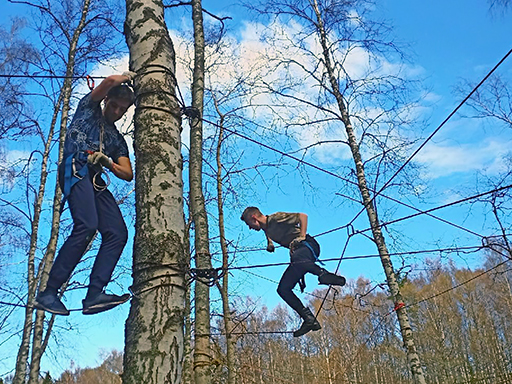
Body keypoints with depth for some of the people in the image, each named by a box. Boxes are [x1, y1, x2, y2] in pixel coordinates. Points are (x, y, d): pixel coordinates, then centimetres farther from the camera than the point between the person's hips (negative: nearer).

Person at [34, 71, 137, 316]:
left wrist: (108, 162, 0)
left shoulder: (118, 139, 31)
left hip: (96, 181, 7)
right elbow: (110, 81, 4)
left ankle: (94, 295, -21)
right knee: (87, 225, -27)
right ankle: (48, 293, -26)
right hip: (75, 169, -6)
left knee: (118, 233, -13)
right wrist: (127, 77, 23)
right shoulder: (89, 108, 20)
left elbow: (128, 174, 18)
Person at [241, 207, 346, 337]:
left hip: (309, 245, -9)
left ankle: (324, 274, -30)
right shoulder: (266, 229, 21)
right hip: (296, 251, 9)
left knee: (296, 258, -44)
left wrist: (302, 236, -18)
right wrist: (270, 244, 26)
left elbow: (303, 216, -11)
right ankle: (310, 320, -3)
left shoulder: (275, 218, -6)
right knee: (283, 289, -2)